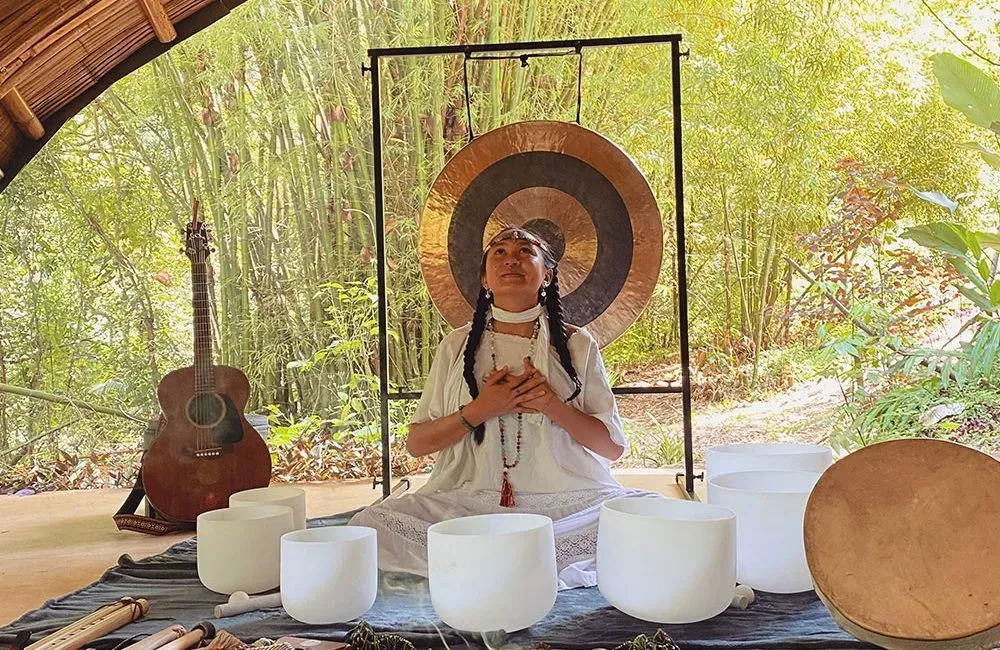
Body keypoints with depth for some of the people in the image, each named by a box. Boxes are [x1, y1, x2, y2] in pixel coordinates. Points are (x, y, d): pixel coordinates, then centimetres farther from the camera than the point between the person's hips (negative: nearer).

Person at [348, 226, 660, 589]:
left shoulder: (576, 344, 7)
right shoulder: (458, 346, 9)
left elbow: (614, 446, 4)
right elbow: (416, 443, 6)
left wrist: (554, 407, -12)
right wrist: (479, 410, -10)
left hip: (567, 501, 0)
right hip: (470, 501, 1)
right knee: (370, 525, -24)